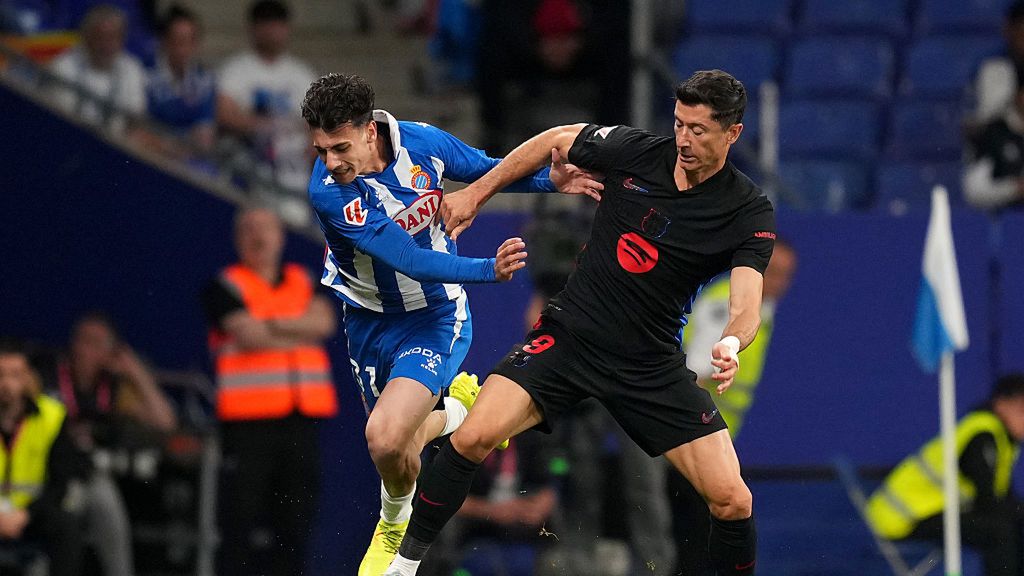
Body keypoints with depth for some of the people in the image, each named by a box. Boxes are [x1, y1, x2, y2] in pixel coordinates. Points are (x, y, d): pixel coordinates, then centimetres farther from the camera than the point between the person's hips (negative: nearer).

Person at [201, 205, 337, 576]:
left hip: (300, 419, 5)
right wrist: (301, 333, -1)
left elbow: (324, 322, -1)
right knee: (239, 521, -7)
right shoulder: (225, 287, 2)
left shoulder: (305, 282, 17)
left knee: (296, 522, 5)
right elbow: (249, 335, -12)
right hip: (248, 420, -5)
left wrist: (271, 325, -11)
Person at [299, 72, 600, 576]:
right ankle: (458, 409, 47)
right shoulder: (327, 191, -27)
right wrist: (487, 270, -42)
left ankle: (395, 522, 12)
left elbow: (489, 172, 3)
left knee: (385, 437, -20)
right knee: (400, 442, 14)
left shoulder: (423, 143, -18)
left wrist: (550, 182, -13)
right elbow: (408, 260, -31)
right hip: (371, 321, 1)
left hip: (434, 316, -1)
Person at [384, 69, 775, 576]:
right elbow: (554, 141, 11)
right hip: (567, 337, 1)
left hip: (652, 368, -1)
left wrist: (730, 345, -44)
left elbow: (746, 305, -21)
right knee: (474, 438, -18)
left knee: (732, 502, -11)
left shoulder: (750, 213, -11)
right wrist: (475, 194, 11)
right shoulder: (635, 152, -7)